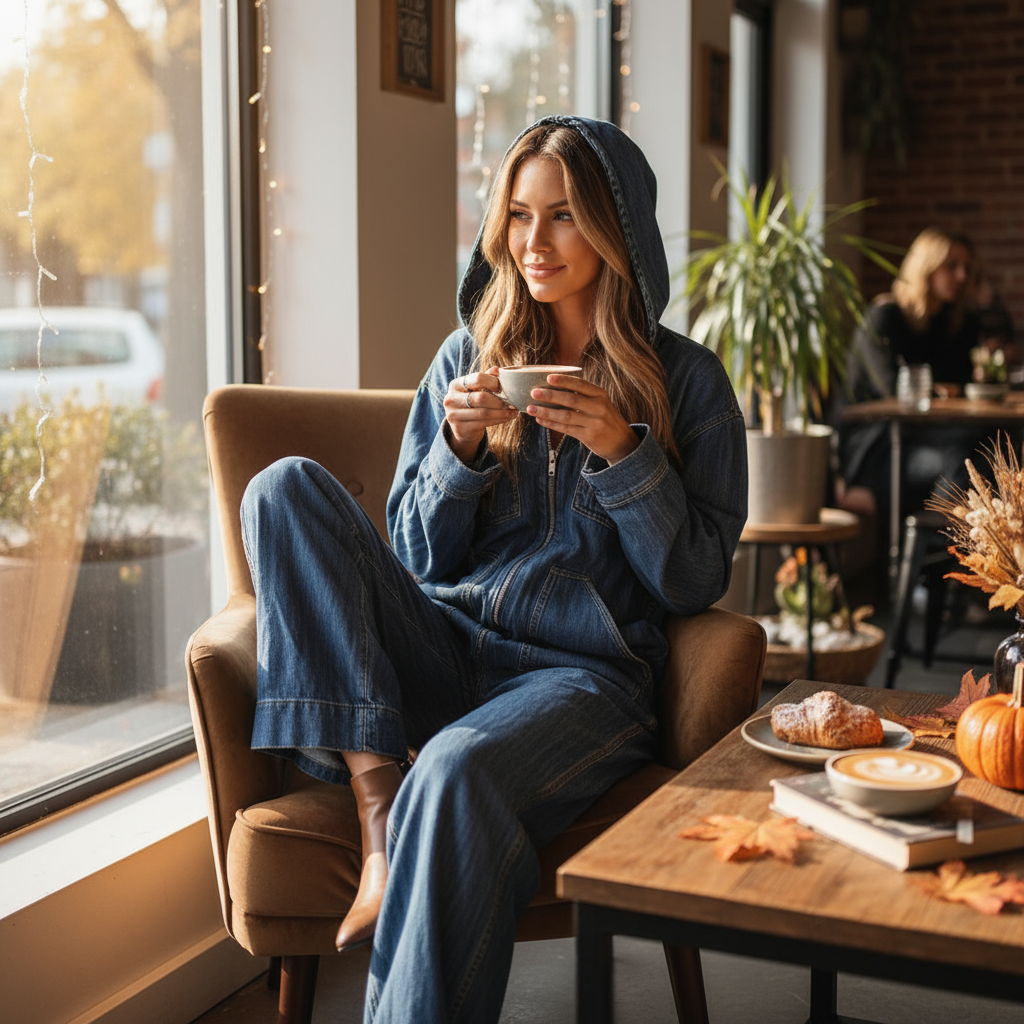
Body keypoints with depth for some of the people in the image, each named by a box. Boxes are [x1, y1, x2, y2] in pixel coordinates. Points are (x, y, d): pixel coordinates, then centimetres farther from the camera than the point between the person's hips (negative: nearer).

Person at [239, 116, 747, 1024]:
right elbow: (415, 561, 12)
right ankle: (377, 793, -25)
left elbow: (696, 582, 2)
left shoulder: (686, 379, 6)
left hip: (582, 670, -4)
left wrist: (623, 453, -12)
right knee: (287, 487, -18)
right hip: (441, 650, 4)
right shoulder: (469, 356, 13)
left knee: (456, 775, -38)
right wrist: (460, 447, -6)